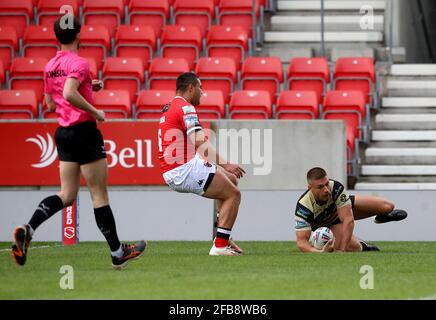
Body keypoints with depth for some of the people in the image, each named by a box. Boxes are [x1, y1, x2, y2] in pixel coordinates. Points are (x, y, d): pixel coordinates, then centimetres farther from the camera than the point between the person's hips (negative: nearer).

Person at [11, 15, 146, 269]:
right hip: (84, 132, -8)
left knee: (67, 195, 7)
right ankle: (118, 253, 10)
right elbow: (69, 94, -31)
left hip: (64, 132, 8)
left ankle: (28, 230, -14)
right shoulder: (78, 63, -15)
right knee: (100, 195, 1)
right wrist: (95, 112, -19)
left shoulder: (51, 66, 10)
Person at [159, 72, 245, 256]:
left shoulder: (169, 108, 21)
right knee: (233, 194, -6)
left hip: (171, 174, 10)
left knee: (231, 179, 22)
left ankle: (222, 237, 19)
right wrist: (224, 164, -28)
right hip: (184, 170, -10)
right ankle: (220, 246, -11)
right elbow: (200, 143, -23)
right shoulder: (186, 108, -11)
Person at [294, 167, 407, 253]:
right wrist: (320, 252, -61)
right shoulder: (304, 207, -40)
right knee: (353, 246, -28)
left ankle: (381, 217, 33)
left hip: (344, 208, 2)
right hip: (327, 224, -2)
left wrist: (341, 250, -46)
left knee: (387, 207, -7)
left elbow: (348, 220, -39)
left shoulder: (336, 188, -39)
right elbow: (301, 241, -41)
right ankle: (363, 247, 12)